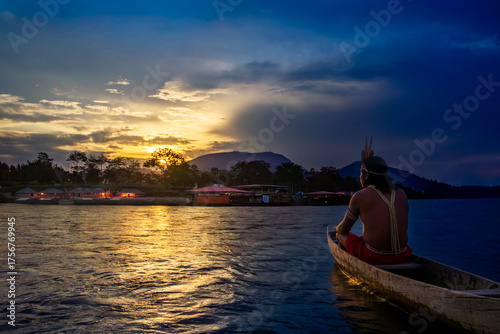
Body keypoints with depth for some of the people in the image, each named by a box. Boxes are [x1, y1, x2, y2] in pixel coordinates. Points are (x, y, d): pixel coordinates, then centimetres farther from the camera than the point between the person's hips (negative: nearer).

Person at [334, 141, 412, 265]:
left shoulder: (359, 197, -6)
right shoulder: (401, 195, 5)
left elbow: (344, 229, 5)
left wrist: (337, 229, 31)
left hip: (373, 257, -6)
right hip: (402, 258, 6)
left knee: (340, 235, 20)